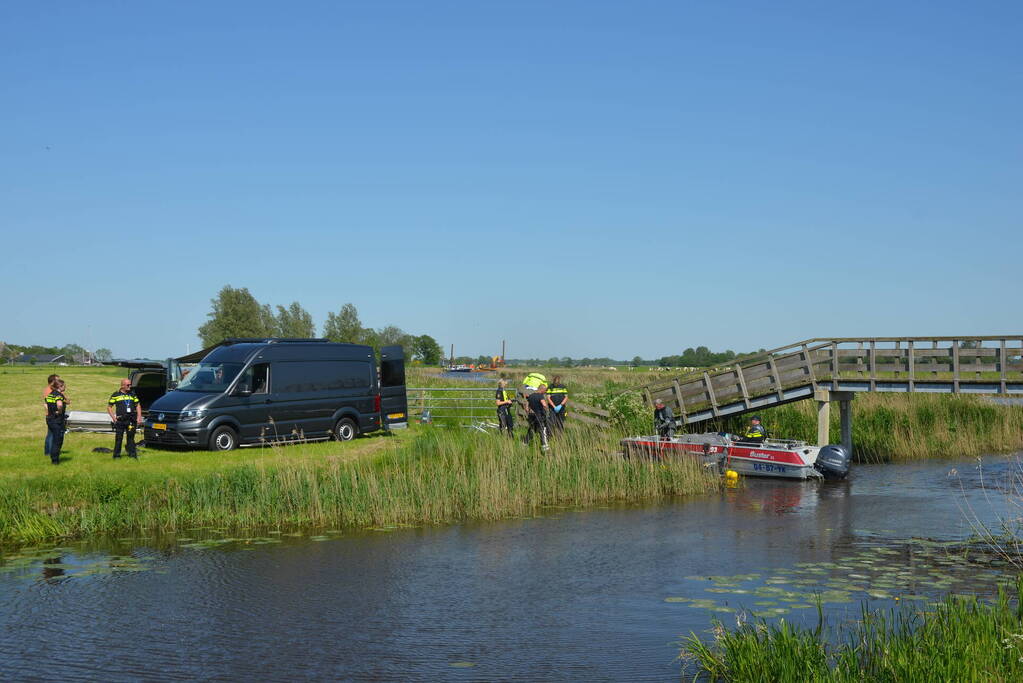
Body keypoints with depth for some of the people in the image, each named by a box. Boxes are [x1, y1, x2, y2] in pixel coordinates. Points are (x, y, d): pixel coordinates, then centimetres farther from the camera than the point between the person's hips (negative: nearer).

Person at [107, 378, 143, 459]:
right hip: (120, 420, -2)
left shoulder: (132, 394, 13)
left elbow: (138, 405, 19)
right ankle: (116, 455, 9)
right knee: (118, 438, 0)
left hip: (131, 420, 2)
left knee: (131, 437, 6)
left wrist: (139, 417, 6)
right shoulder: (115, 395, 4)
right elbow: (109, 407, 7)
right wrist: (113, 418, -4)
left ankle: (132, 454, 10)